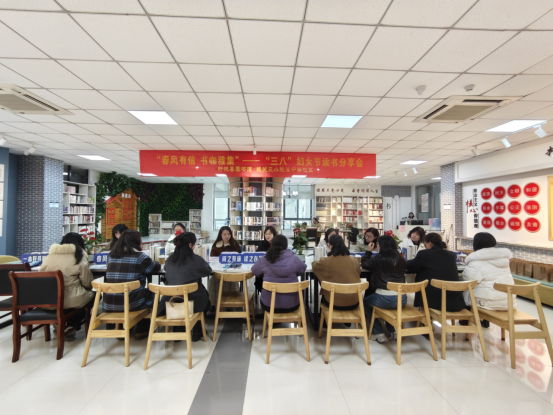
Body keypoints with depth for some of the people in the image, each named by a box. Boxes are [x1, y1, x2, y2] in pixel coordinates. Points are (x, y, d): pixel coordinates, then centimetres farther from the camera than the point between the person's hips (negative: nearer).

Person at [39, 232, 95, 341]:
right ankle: (71, 326, 9)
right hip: (70, 301, -6)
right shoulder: (79, 257, -7)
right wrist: (90, 286, 20)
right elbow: (87, 284, -3)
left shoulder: (49, 256, 5)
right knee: (93, 295, 22)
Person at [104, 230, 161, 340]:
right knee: (151, 293, 22)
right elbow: (156, 267, 3)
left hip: (109, 305, 6)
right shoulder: (139, 256, -12)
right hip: (131, 304, -6)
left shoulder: (111, 256, 5)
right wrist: (150, 262, 23)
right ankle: (141, 331, 30)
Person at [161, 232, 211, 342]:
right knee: (204, 298, 29)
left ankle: (178, 332, 41)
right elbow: (208, 270, 0)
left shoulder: (169, 260, -5)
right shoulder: (196, 259, -18)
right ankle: (197, 333, 38)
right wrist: (203, 263, 19)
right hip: (193, 301, -3)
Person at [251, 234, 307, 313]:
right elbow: (303, 269, 7)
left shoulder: (263, 260, -11)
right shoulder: (293, 259, -12)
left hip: (268, 305, 0)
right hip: (291, 305, 0)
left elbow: (254, 271, 7)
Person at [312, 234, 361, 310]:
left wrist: (315, 262, 28)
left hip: (335, 303, -3)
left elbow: (314, 266, 6)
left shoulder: (327, 261, -13)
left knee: (323, 298, 30)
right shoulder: (353, 260, -4)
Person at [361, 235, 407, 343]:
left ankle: (379, 333, 20)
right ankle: (392, 331, 36)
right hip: (402, 300, 5)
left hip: (384, 299, -5)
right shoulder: (401, 259, 1)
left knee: (365, 302, 26)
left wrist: (368, 251, 23)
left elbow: (364, 264, 12)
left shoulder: (377, 259, -8)